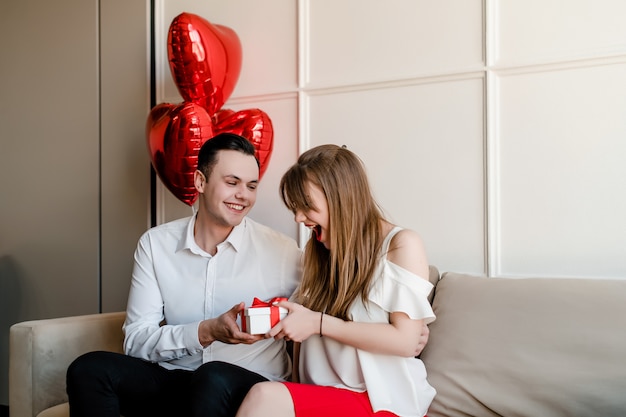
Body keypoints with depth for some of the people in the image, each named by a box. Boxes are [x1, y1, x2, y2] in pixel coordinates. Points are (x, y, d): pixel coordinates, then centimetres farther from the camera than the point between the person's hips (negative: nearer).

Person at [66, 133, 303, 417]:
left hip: (252, 385, -2)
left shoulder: (281, 251, -4)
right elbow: (136, 341, -3)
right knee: (89, 369, -21)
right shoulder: (155, 243, 3)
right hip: (171, 381, 3)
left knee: (214, 378, -35)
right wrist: (207, 332, -19)